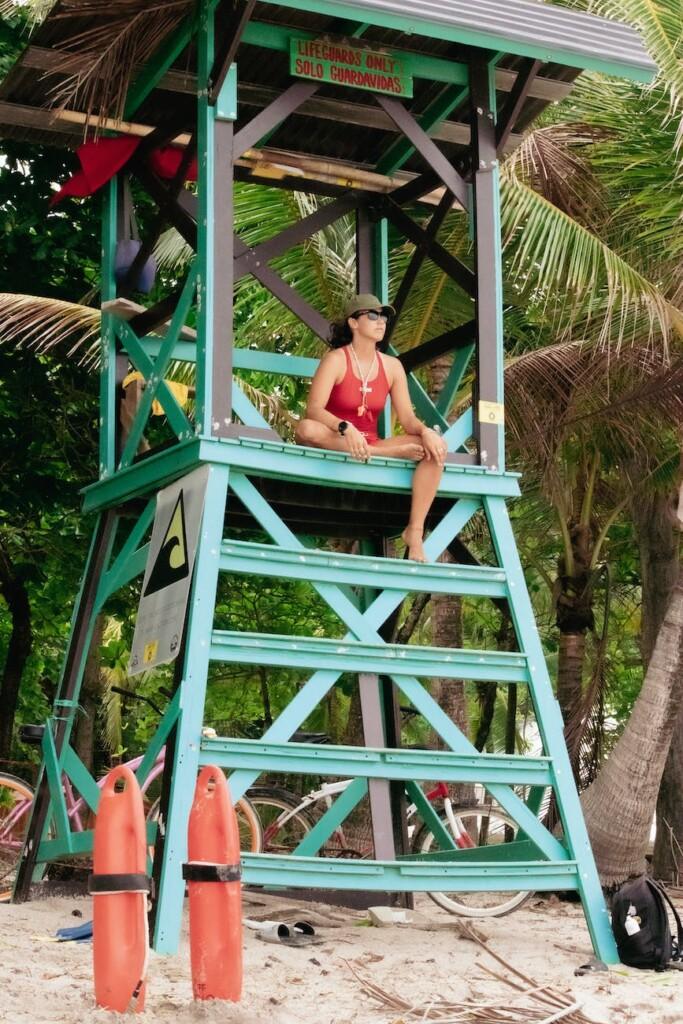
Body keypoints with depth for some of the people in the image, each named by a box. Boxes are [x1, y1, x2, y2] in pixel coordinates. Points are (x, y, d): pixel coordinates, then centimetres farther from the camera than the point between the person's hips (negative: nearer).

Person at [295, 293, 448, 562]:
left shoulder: (392, 366, 7)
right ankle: (388, 453, -25)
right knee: (307, 430, -38)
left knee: (436, 446, -17)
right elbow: (314, 409, -20)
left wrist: (426, 431, -21)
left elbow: (408, 419, 2)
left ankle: (415, 531, -20)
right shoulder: (336, 359, -7)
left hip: (370, 446, 4)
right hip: (334, 444, -4)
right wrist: (345, 428, -39)